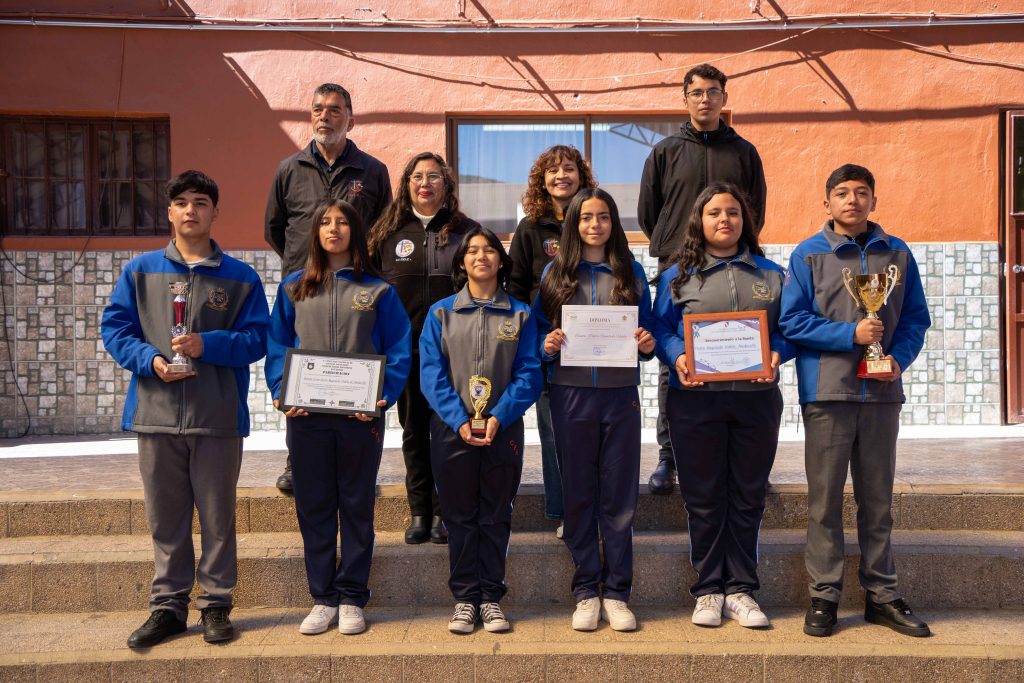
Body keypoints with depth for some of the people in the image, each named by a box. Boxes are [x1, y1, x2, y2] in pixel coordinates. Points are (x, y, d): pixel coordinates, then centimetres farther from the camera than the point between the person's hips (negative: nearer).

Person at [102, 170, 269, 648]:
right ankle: (167, 607, 23)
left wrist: (207, 345, -16)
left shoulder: (240, 277, 4)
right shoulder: (140, 271, 8)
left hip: (218, 416, -1)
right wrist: (149, 360, -12)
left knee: (218, 517, 7)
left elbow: (256, 338, -1)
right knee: (165, 518, 10)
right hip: (156, 412, 2)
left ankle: (216, 605, 20)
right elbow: (114, 326, 5)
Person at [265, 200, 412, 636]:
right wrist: (281, 393, -7)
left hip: (359, 416, -1)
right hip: (306, 416, 2)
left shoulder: (378, 291, 5)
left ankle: (352, 599, 17)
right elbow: (277, 348, 9)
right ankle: (323, 597, 18)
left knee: (357, 506, 6)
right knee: (313, 506, 7)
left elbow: (398, 352, 1)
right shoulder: (294, 289, 11)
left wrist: (382, 397, -14)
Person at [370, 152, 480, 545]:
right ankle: (419, 512, 19)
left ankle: (444, 512, 14)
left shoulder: (466, 231, 4)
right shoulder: (388, 233, 8)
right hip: (405, 350, 2)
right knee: (413, 431, 9)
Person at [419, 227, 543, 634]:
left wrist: (499, 417, -16)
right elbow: (431, 373, -3)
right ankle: (464, 598, 17)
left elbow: (529, 373, -3)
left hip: (503, 430, 0)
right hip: (452, 430, 0)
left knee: (495, 517, 7)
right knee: (459, 516, 6)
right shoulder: (440, 313, 5)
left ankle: (491, 597, 18)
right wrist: (459, 420, -15)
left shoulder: (520, 315, 5)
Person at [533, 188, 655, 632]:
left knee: (619, 495, 5)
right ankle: (586, 592, 17)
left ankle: (616, 593, 16)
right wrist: (547, 345, -13)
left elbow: (647, 331, 11)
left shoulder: (631, 272, 8)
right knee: (578, 495, 6)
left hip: (621, 394, 0)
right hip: (571, 393, 0)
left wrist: (647, 345, -10)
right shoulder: (556, 272, 7)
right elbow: (539, 329, 8)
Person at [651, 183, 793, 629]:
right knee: (703, 497, 4)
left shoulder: (770, 274, 12)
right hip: (695, 398, -1)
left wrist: (777, 354, -11)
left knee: (748, 496, 7)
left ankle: (740, 590, 18)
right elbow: (662, 331, 3)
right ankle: (708, 590, 15)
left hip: (756, 397, 2)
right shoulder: (678, 274, 7)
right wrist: (678, 357, -16)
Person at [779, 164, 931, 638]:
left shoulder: (898, 254, 10)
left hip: (882, 390, 3)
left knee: (878, 498, 11)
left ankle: (882, 594, 22)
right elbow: (791, 321, -5)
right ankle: (824, 595, 12)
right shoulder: (808, 254, 2)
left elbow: (916, 317, 9)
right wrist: (851, 335, -13)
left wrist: (899, 358, -8)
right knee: (824, 497, 2)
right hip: (827, 390, -2)